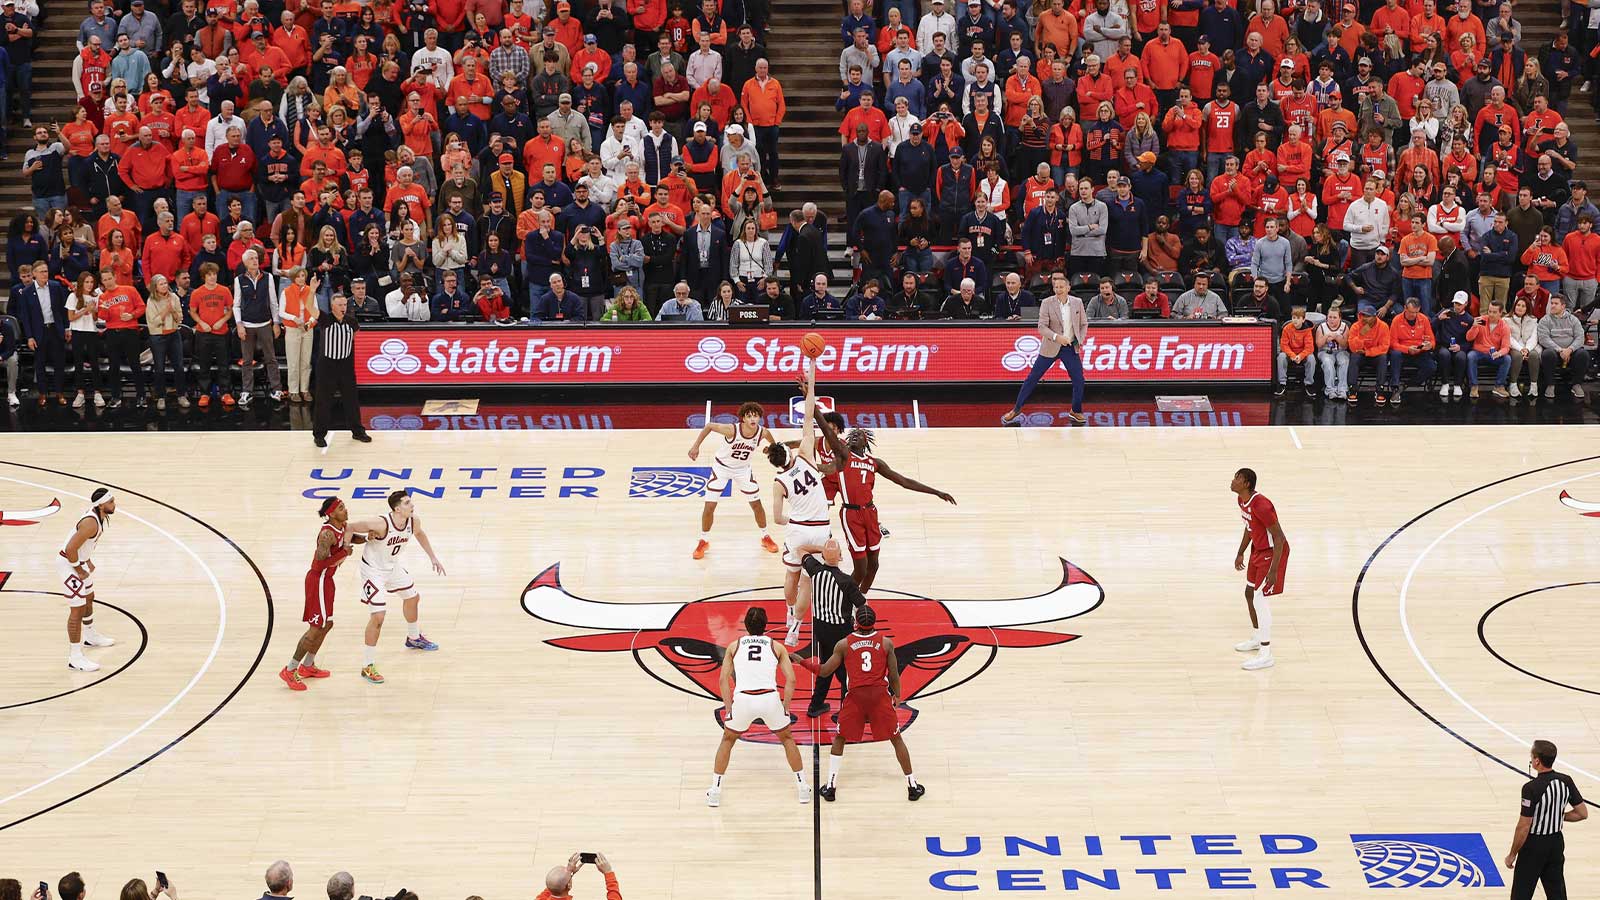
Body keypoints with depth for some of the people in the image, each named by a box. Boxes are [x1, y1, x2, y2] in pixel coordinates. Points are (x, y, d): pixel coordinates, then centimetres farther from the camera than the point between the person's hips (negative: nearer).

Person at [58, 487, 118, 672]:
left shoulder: (100, 516, -1)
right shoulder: (91, 523, -32)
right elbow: (70, 549, -33)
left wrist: (88, 560, 15)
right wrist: (79, 570, -18)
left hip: (81, 561, 10)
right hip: (68, 564, -10)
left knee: (89, 599, 29)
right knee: (77, 610, -7)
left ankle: (90, 636, 52)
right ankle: (75, 657, -3)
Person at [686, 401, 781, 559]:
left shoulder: (763, 433, -24)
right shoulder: (732, 430, -34)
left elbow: (774, 445, 1)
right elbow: (709, 426, -19)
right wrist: (696, 446, -19)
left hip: (743, 469, 3)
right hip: (722, 467, -3)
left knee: (756, 504, 7)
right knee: (709, 506, -4)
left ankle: (765, 538, 29)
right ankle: (704, 541, 16)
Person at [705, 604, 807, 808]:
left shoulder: (735, 646, 19)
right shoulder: (776, 646, 18)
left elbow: (723, 679, 11)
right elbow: (791, 679, 9)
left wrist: (729, 707, 15)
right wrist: (785, 707, 15)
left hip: (742, 699, 0)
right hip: (770, 698, 0)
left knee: (727, 740, 26)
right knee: (787, 739, 26)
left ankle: (715, 791, 21)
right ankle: (802, 787, 26)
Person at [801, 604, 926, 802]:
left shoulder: (844, 644, 0)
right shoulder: (886, 642, 1)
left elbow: (824, 672, 4)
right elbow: (894, 674, 4)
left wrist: (803, 662, 20)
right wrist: (897, 695, 22)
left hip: (856, 696, 0)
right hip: (880, 695, 0)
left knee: (839, 739, 18)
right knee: (896, 739, 13)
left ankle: (831, 787, 12)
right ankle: (912, 787, 15)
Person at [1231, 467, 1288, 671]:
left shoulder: (1261, 505, -31)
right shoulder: (1242, 501, -1)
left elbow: (1279, 537, -28)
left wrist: (1273, 570, -29)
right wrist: (1240, 553, 20)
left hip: (1273, 552, -10)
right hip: (1258, 549, 10)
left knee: (1259, 598, -12)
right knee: (1249, 593, 21)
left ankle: (1265, 655, -9)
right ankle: (1258, 639, 41)